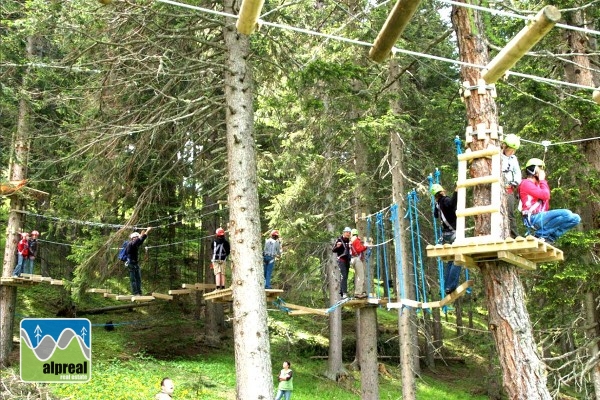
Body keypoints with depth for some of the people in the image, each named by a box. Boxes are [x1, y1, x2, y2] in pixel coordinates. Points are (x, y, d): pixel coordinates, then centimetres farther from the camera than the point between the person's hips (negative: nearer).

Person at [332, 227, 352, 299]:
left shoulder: (348, 241, 14)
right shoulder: (339, 240, -5)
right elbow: (333, 250, -8)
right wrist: (337, 246, -28)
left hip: (347, 260, 7)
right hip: (341, 260, -7)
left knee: (345, 277, 9)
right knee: (344, 276, -18)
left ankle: (341, 292, 17)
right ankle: (344, 292, -24)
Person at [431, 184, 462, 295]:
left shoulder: (439, 204, 12)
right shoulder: (445, 201, -11)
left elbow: (436, 215, 33)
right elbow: (452, 203, -37)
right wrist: (456, 192, -40)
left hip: (446, 234, 9)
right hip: (453, 234, -9)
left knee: (450, 260, 15)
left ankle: (447, 286, 14)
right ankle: (451, 286, -15)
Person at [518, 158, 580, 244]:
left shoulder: (538, 184, 26)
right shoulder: (526, 183, -3)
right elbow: (545, 195, -14)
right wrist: (542, 180, 0)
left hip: (541, 217, 9)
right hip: (533, 218, -9)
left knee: (576, 218, 2)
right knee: (567, 214, -26)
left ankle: (549, 237, -7)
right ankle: (540, 233, -15)